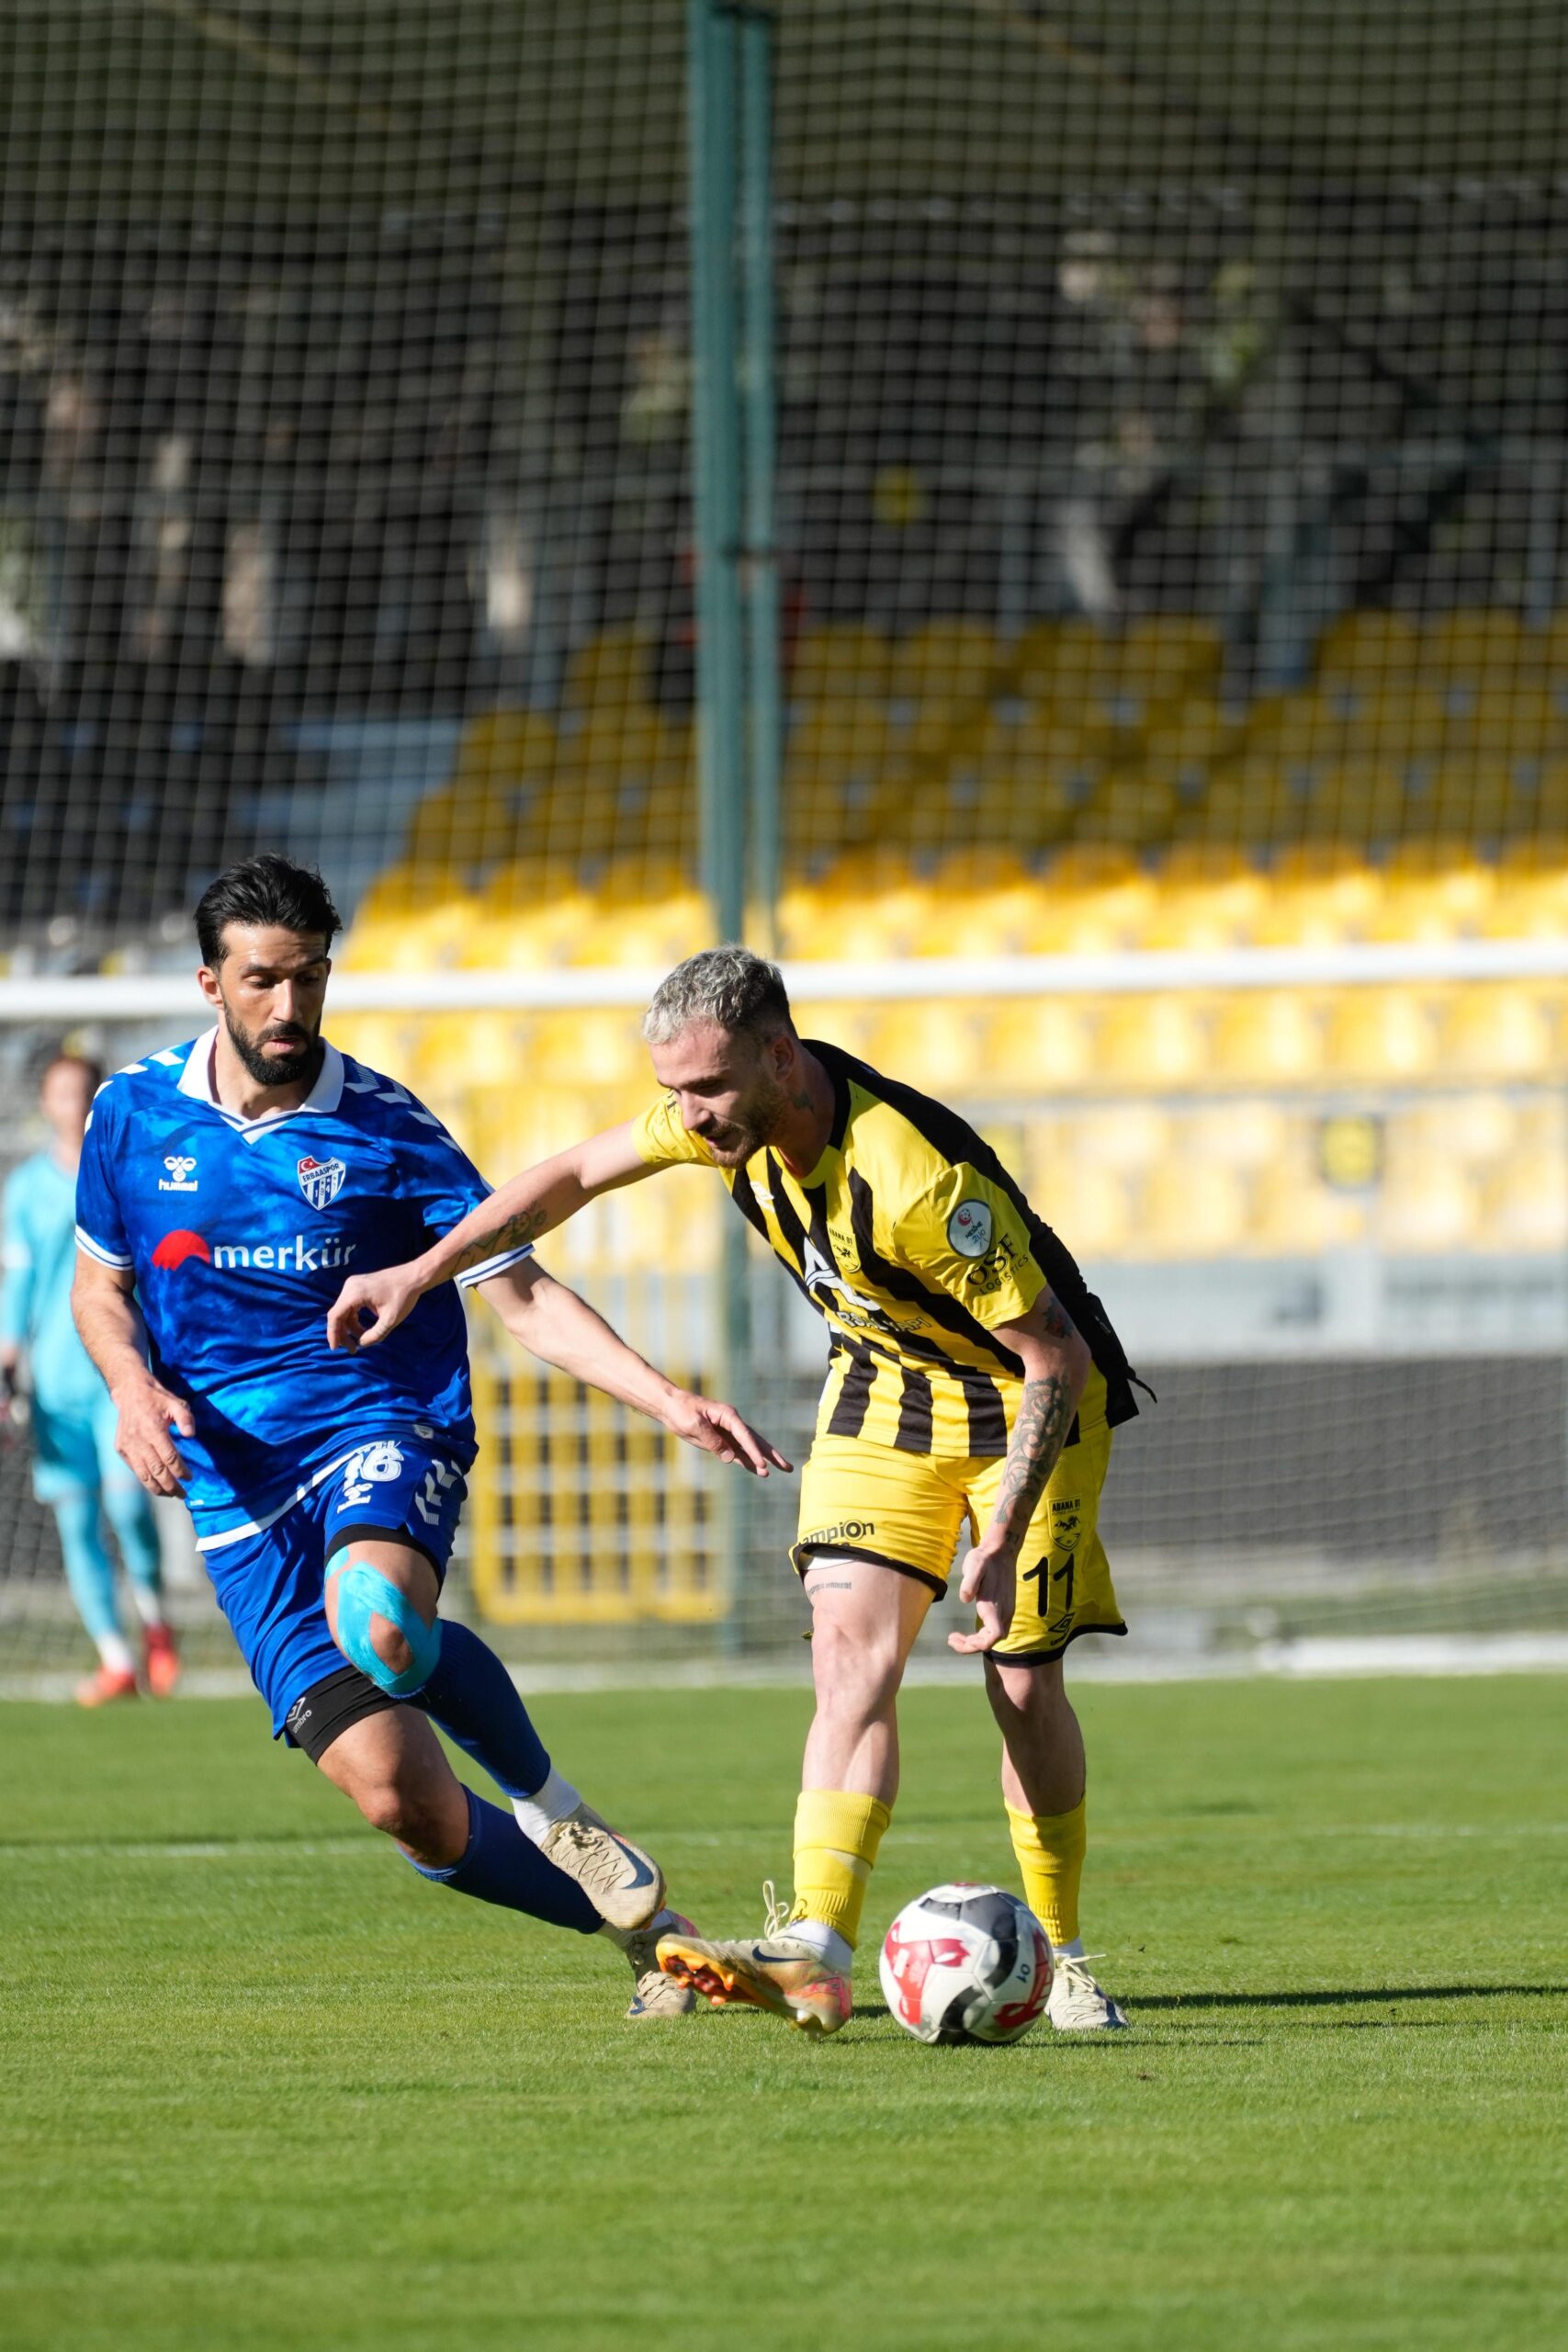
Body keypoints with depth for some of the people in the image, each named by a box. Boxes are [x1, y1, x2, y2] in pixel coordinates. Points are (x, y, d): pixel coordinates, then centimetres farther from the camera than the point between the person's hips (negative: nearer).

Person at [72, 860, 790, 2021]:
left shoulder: (383, 1129, -3)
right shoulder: (136, 1113, 4)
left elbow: (522, 1294, -3)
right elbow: (99, 1284, 19)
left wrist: (667, 1398, -15)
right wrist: (133, 1385, -3)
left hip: (382, 1435, -2)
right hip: (237, 1489, 2)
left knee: (380, 1618, -39)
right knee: (401, 1796, -11)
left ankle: (548, 1799, -11)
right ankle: (642, 1921, 10)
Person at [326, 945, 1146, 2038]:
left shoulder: (915, 1178, -36)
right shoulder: (728, 1114, -16)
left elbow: (1059, 1359, -30)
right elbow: (579, 1172, 5)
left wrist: (1003, 1545, -34)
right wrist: (421, 1273, 6)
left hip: (1028, 1398, -5)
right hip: (884, 1384, 5)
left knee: (1023, 1678, -6)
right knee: (851, 1650, -12)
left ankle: (1061, 1958, 13)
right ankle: (817, 1956, -24)